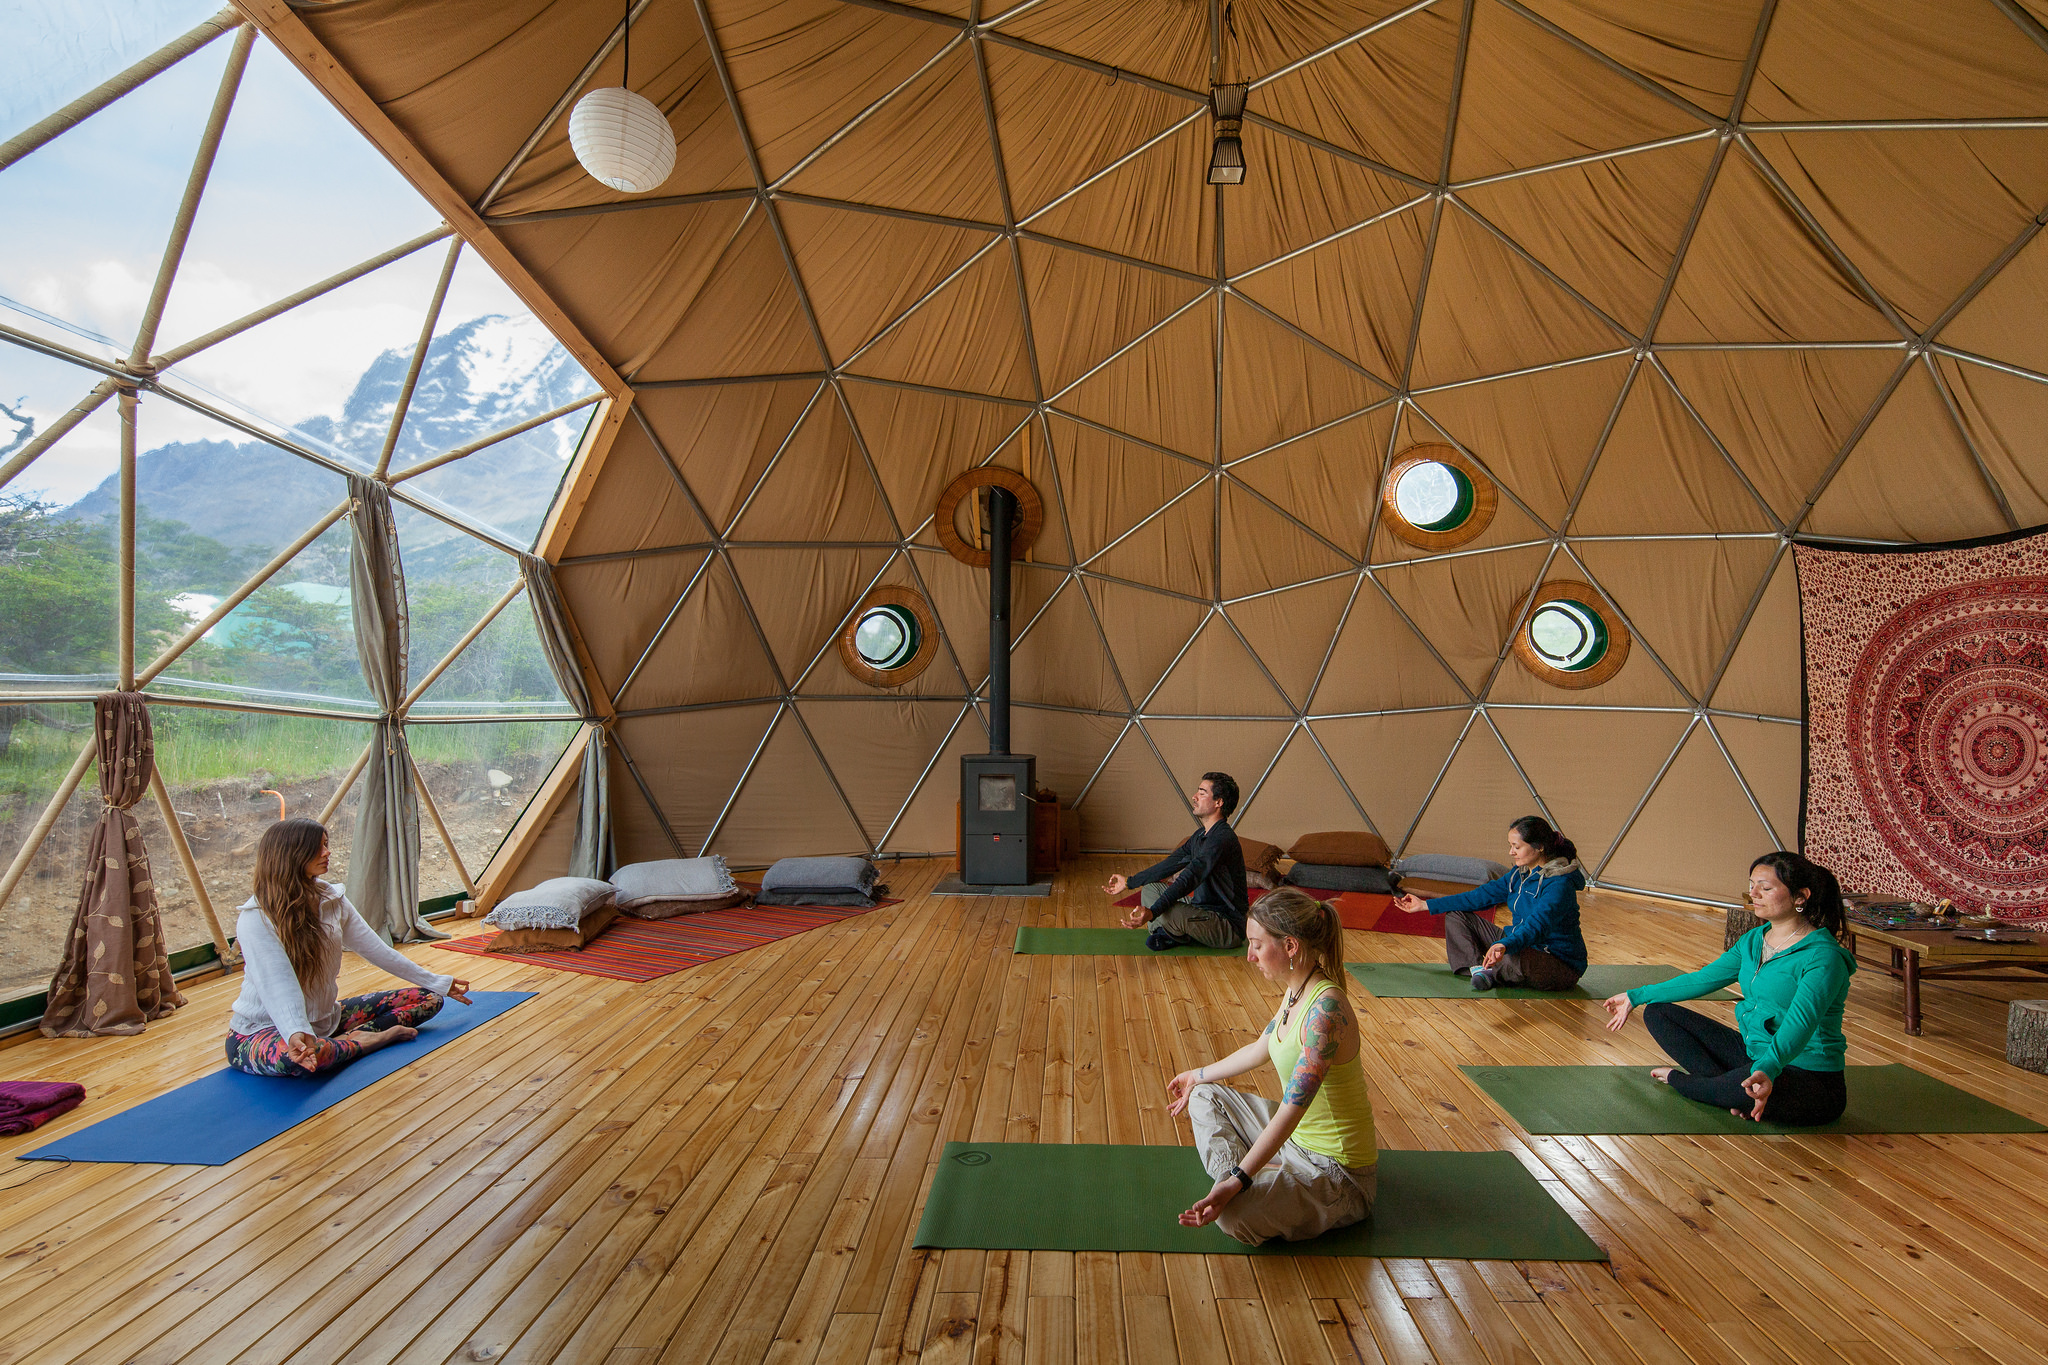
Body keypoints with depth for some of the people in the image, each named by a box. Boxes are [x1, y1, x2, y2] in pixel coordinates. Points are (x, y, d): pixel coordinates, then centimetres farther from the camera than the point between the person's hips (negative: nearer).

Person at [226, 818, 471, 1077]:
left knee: (427, 999, -1)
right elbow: (278, 986, -32)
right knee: (298, 1057, -43)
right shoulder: (256, 919, -19)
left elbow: (376, 949, 7)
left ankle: (354, 1037, -19)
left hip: (325, 1019, 7)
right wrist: (296, 1034, -50)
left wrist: (438, 984, 10)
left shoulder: (332, 900, 1)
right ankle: (369, 1040, -16)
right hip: (263, 1030, -7)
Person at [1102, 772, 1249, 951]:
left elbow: (1190, 878, -35)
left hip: (1229, 927, -10)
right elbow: (1171, 864, 16)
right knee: (1150, 887, 14)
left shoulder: (1222, 839, -24)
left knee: (1170, 912, -35)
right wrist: (1130, 882, 19)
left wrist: (1152, 912, -44)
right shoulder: (1201, 835, 9)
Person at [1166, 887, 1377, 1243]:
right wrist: (1197, 1076, 28)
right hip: (1294, 1138, 9)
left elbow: (1292, 1109, -34)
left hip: (1337, 1170, -9)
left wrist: (1236, 1183, -36)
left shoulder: (1326, 1009, -31)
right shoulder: (1296, 992, -1)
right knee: (1205, 1096, 16)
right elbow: (1259, 1050, 17)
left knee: (1236, 1213, -30)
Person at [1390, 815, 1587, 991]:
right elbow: (1484, 895, 5)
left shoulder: (1559, 884, -24)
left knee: (1513, 959, -43)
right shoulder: (1520, 873, 3)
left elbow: (1538, 923, -41)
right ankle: (1480, 968, -16)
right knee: (1456, 917, 4)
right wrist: (1426, 905, 3)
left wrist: (1504, 946, -60)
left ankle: (1490, 971, -8)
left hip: (1561, 966, -8)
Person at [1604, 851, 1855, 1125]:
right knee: (1657, 1012, 4)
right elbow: (1703, 979, 16)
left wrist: (1766, 1069, -52)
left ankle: (1679, 1080, -6)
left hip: (1808, 1075, -8)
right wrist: (1636, 996, 18)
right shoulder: (1753, 940, 7)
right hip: (1754, 1055, 8)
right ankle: (1728, 1086, -14)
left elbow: (1800, 1021, -35)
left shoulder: (1823, 958, -19)